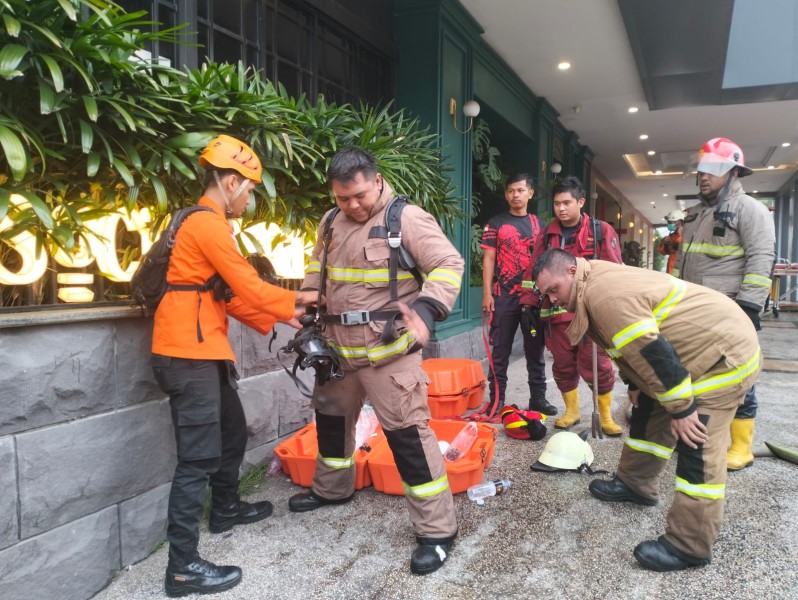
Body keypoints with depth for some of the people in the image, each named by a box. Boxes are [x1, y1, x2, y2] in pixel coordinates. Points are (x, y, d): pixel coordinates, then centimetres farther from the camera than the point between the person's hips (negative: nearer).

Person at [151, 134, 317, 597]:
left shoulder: (208, 223, 19)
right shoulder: (208, 223, -14)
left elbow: (231, 294, 16)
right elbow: (249, 287, -14)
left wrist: (278, 316, 11)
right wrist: (295, 300, 1)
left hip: (202, 347, 11)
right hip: (188, 350, -11)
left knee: (233, 430, 22)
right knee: (199, 454, -7)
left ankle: (226, 508, 41)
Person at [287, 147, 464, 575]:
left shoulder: (407, 218, -12)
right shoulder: (331, 222, 10)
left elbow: (449, 264, -17)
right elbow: (317, 269, 24)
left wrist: (427, 308, -33)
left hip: (388, 347, -8)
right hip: (339, 345, 8)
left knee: (407, 431, -8)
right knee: (331, 415, 22)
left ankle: (437, 529, 5)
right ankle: (332, 489, 48)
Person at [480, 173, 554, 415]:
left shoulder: (538, 224, 11)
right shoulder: (496, 223, 4)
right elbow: (488, 259, 0)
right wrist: (487, 293, -8)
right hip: (504, 296, -2)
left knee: (536, 348, 8)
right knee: (500, 350, 1)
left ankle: (538, 398, 18)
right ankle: (497, 401, 8)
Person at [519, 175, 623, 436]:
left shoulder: (601, 231, 2)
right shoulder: (546, 236, 11)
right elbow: (534, 271, 13)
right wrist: (529, 303, 7)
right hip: (557, 313, 3)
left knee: (597, 366, 1)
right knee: (563, 366, 10)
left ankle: (606, 416, 18)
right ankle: (571, 410, 28)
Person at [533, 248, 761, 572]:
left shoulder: (604, 293, -28)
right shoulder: (594, 286, 5)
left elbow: (652, 351, -29)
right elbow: (633, 345, 19)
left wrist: (681, 408, -21)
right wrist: (634, 384, 18)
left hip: (725, 352, -11)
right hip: (695, 350, 11)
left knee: (698, 447, -11)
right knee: (650, 414, 19)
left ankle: (689, 547, -3)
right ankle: (635, 483, 35)